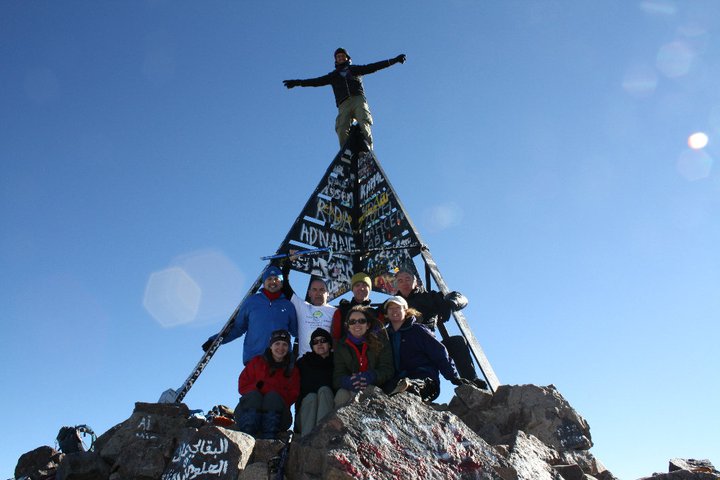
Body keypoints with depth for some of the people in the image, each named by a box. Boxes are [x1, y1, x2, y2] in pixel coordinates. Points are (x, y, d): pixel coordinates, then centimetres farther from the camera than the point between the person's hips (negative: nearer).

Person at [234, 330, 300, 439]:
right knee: (253, 395, -30)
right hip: (249, 409, 0)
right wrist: (257, 387, -14)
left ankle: (268, 440, -46)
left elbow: (292, 396, 3)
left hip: (277, 415, 0)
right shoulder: (257, 362, 17)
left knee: (273, 396, -30)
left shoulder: (293, 370, 17)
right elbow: (242, 386, 7)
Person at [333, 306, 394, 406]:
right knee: (341, 394, -30)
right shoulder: (341, 346, 9)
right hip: (351, 388, 2)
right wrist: (347, 381, -27)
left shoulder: (380, 341, 3)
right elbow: (337, 377, -1)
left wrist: (370, 377, -27)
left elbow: (387, 370, -5)